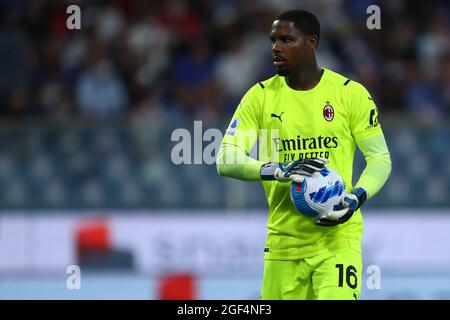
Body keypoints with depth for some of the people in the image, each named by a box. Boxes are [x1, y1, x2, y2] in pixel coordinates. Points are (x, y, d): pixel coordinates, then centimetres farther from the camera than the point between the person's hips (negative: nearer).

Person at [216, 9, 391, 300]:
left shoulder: (350, 93, -1)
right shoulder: (261, 96, 3)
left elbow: (380, 158, 3)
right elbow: (225, 160, -4)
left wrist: (357, 198, -17)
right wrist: (280, 171, -21)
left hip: (337, 235, -2)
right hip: (283, 240, 3)